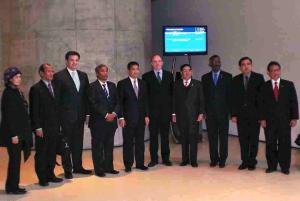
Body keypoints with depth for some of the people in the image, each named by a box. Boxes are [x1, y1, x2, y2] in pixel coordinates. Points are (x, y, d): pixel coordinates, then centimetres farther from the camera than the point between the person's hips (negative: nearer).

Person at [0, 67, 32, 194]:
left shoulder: (18, 92, 12)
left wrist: (23, 133, 13)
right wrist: (13, 134, -20)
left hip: (20, 132, 8)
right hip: (13, 133, -8)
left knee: (16, 159, 13)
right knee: (15, 159, -1)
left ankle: (12, 186, 24)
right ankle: (12, 187, 11)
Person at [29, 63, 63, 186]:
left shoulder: (55, 86, 11)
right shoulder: (36, 89, -8)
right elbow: (34, 110, -10)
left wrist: (59, 123, 8)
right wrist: (37, 127, -14)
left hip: (54, 126, 6)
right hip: (43, 128, -6)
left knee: (52, 152, 12)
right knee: (41, 153, 5)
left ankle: (50, 175, 23)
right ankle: (42, 178, 15)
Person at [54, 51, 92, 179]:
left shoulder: (83, 75, 11)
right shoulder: (59, 76, -6)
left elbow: (86, 95, 12)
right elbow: (56, 97, -7)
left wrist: (87, 112, 7)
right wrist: (58, 115, -10)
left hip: (80, 115, 5)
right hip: (66, 115, -5)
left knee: (78, 142, 12)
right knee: (66, 143, 3)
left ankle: (78, 166, 24)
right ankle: (67, 169, 14)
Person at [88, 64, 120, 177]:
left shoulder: (112, 85, 14)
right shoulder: (93, 87, -4)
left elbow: (117, 102, 9)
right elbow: (94, 104, -11)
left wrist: (114, 113, -8)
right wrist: (106, 115, -15)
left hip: (111, 121, 5)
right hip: (98, 121, -5)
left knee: (109, 146, 10)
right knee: (98, 147, 3)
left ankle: (109, 167, 19)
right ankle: (99, 169, 11)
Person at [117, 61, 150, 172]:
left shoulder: (142, 83, 10)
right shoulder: (122, 84, -2)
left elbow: (145, 101, 11)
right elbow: (120, 102, -5)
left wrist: (146, 115, 4)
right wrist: (121, 117, -10)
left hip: (141, 117, 4)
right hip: (128, 117, -4)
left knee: (140, 141, 8)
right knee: (128, 142, 3)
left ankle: (140, 163, 17)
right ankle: (128, 165, 12)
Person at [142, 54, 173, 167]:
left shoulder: (169, 75, 9)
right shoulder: (146, 76, 3)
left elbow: (172, 92, 8)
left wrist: (172, 109, 2)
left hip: (166, 110, 2)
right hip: (153, 110, -1)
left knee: (165, 135, 8)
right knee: (153, 135, 4)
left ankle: (166, 158, 17)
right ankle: (154, 159, 12)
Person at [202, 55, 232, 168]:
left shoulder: (227, 77, 4)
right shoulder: (205, 78, 9)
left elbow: (230, 94, 1)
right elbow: (203, 95, 7)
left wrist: (230, 111, -5)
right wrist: (203, 111, 0)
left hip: (223, 112, -1)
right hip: (210, 112, 1)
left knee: (223, 137, 4)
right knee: (212, 137, 5)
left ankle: (222, 159, 14)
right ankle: (214, 159, 15)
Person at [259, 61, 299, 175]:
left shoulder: (289, 85, 5)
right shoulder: (264, 87, 5)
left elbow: (294, 102, 3)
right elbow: (261, 104, 2)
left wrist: (294, 118, -3)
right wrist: (262, 119, -5)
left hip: (285, 120, 0)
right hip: (269, 120, 0)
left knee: (285, 144, 4)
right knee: (270, 144, 4)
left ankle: (285, 167, 15)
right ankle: (271, 166, 15)